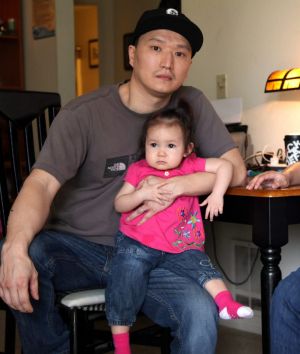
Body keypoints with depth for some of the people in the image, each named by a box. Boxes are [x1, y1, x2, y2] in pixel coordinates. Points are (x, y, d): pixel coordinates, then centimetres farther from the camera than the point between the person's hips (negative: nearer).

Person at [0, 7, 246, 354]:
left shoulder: (191, 105, 0)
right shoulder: (83, 113, -11)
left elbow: (235, 170, -1)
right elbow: (42, 183, -21)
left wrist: (176, 186, -19)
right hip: (76, 247, 0)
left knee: (201, 315, -29)